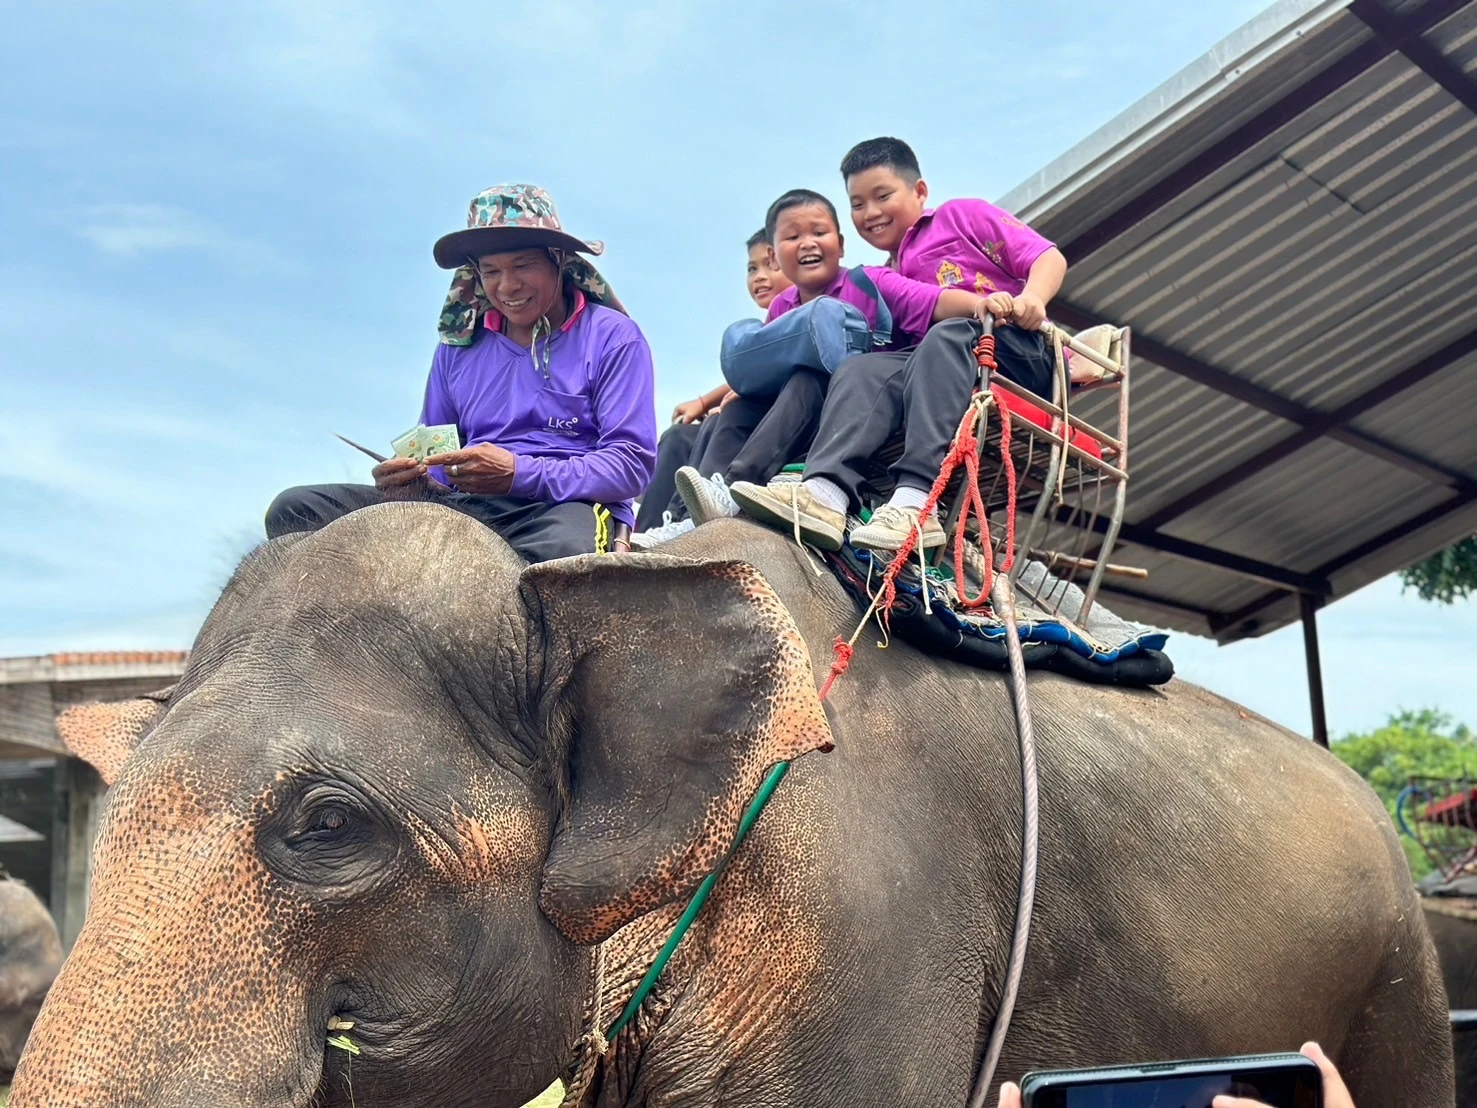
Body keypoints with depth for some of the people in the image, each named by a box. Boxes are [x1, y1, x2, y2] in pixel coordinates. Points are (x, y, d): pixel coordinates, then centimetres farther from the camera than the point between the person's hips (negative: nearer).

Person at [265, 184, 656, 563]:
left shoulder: (612, 338, 5)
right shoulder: (459, 344, 20)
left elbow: (631, 463, -5)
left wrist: (520, 474, -18)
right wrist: (413, 479, -5)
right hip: (461, 507, 5)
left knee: (567, 548, -45)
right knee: (296, 510, -14)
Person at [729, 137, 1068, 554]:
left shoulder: (963, 215, 15)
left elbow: (1048, 257, 5)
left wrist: (1031, 298, -15)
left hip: (1020, 349, -4)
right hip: (942, 366, 4)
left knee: (946, 339, -33)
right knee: (863, 370, -21)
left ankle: (914, 500, -49)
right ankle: (825, 493, -47)